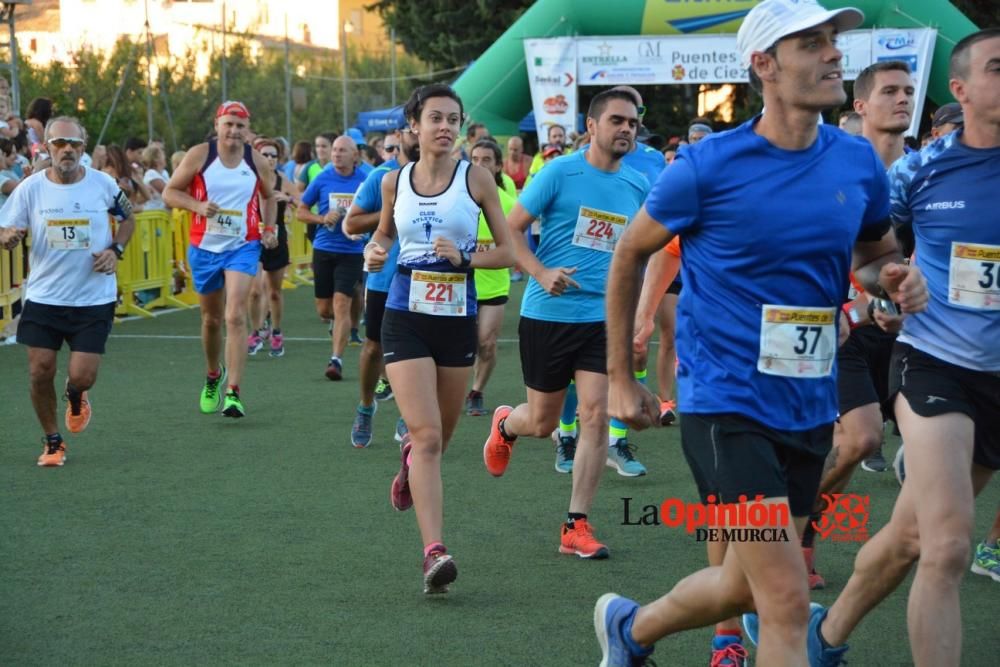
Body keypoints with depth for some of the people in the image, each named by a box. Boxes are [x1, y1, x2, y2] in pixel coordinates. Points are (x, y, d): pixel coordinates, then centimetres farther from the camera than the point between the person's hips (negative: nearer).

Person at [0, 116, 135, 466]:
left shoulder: (103, 184, -4)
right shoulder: (30, 187, -4)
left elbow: (128, 217, 14)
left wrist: (115, 249, -4)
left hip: (94, 298, -1)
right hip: (43, 296, 1)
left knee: (82, 376, -7)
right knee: (40, 371, -2)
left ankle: (75, 396, 33)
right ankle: (52, 441, 21)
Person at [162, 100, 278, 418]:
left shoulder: (257, 162, 0)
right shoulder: (200, 155, -5)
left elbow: (268, 197, 19)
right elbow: (169, 193, -2)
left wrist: (269, 229, 5)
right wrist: (198, 206, -19)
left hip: (243, 247, -1)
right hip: (204, 247, 1)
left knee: (235, 316, -17)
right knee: (211, 318, 15)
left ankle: (233, 393, -19)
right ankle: (214, 376, 42)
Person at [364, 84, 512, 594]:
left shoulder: (476, 178, -2)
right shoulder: (394, 182, 3)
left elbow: (509, 251, 0)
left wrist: (464, 257, -17)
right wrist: (374, 252, -1)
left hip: (458, 320, 1)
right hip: (406, 319, -1)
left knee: (440, 435, 16)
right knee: (428, 436, -14)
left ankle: (410, 459, 54)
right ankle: (434, 551, -17)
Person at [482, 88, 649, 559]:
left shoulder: (638, 186, 5)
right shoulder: (560, 173, -8)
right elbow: (511, 229, -6)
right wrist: (543, 274, -21)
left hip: (603, 317, 3)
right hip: (547, 313, -3)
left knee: (596, 416, -9)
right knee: (543, 424, 7)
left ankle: (576, 526, 0)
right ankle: (505, 424, 45)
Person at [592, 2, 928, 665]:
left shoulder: (859, 162, 0)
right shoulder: (708, 167, -13)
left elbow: (876, 254, 17)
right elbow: (629, 255, 1)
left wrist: (895, 278, -8)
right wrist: (621, 380, 3)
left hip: (809, 409, 6)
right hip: (726, 405, -6)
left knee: (744, 586, 19)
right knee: (788, 603, -14)